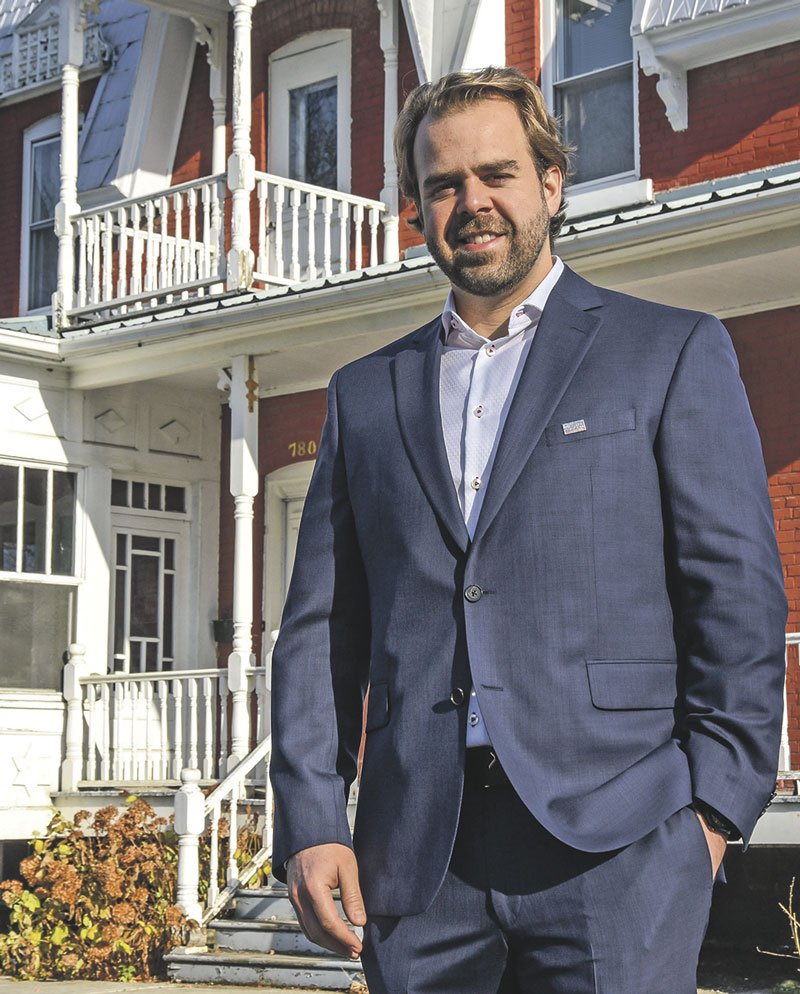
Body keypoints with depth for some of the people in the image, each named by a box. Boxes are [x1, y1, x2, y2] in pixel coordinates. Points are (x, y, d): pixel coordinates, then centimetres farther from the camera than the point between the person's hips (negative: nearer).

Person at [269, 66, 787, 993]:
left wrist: (716, 806, -7)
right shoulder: (366, 393, 17)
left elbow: (738, 593, 1)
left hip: (613, 841, -3)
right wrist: (309, 823, 3)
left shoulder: (672, 353, 7)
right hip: (415, 855, 3)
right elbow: (319, 627, 13)